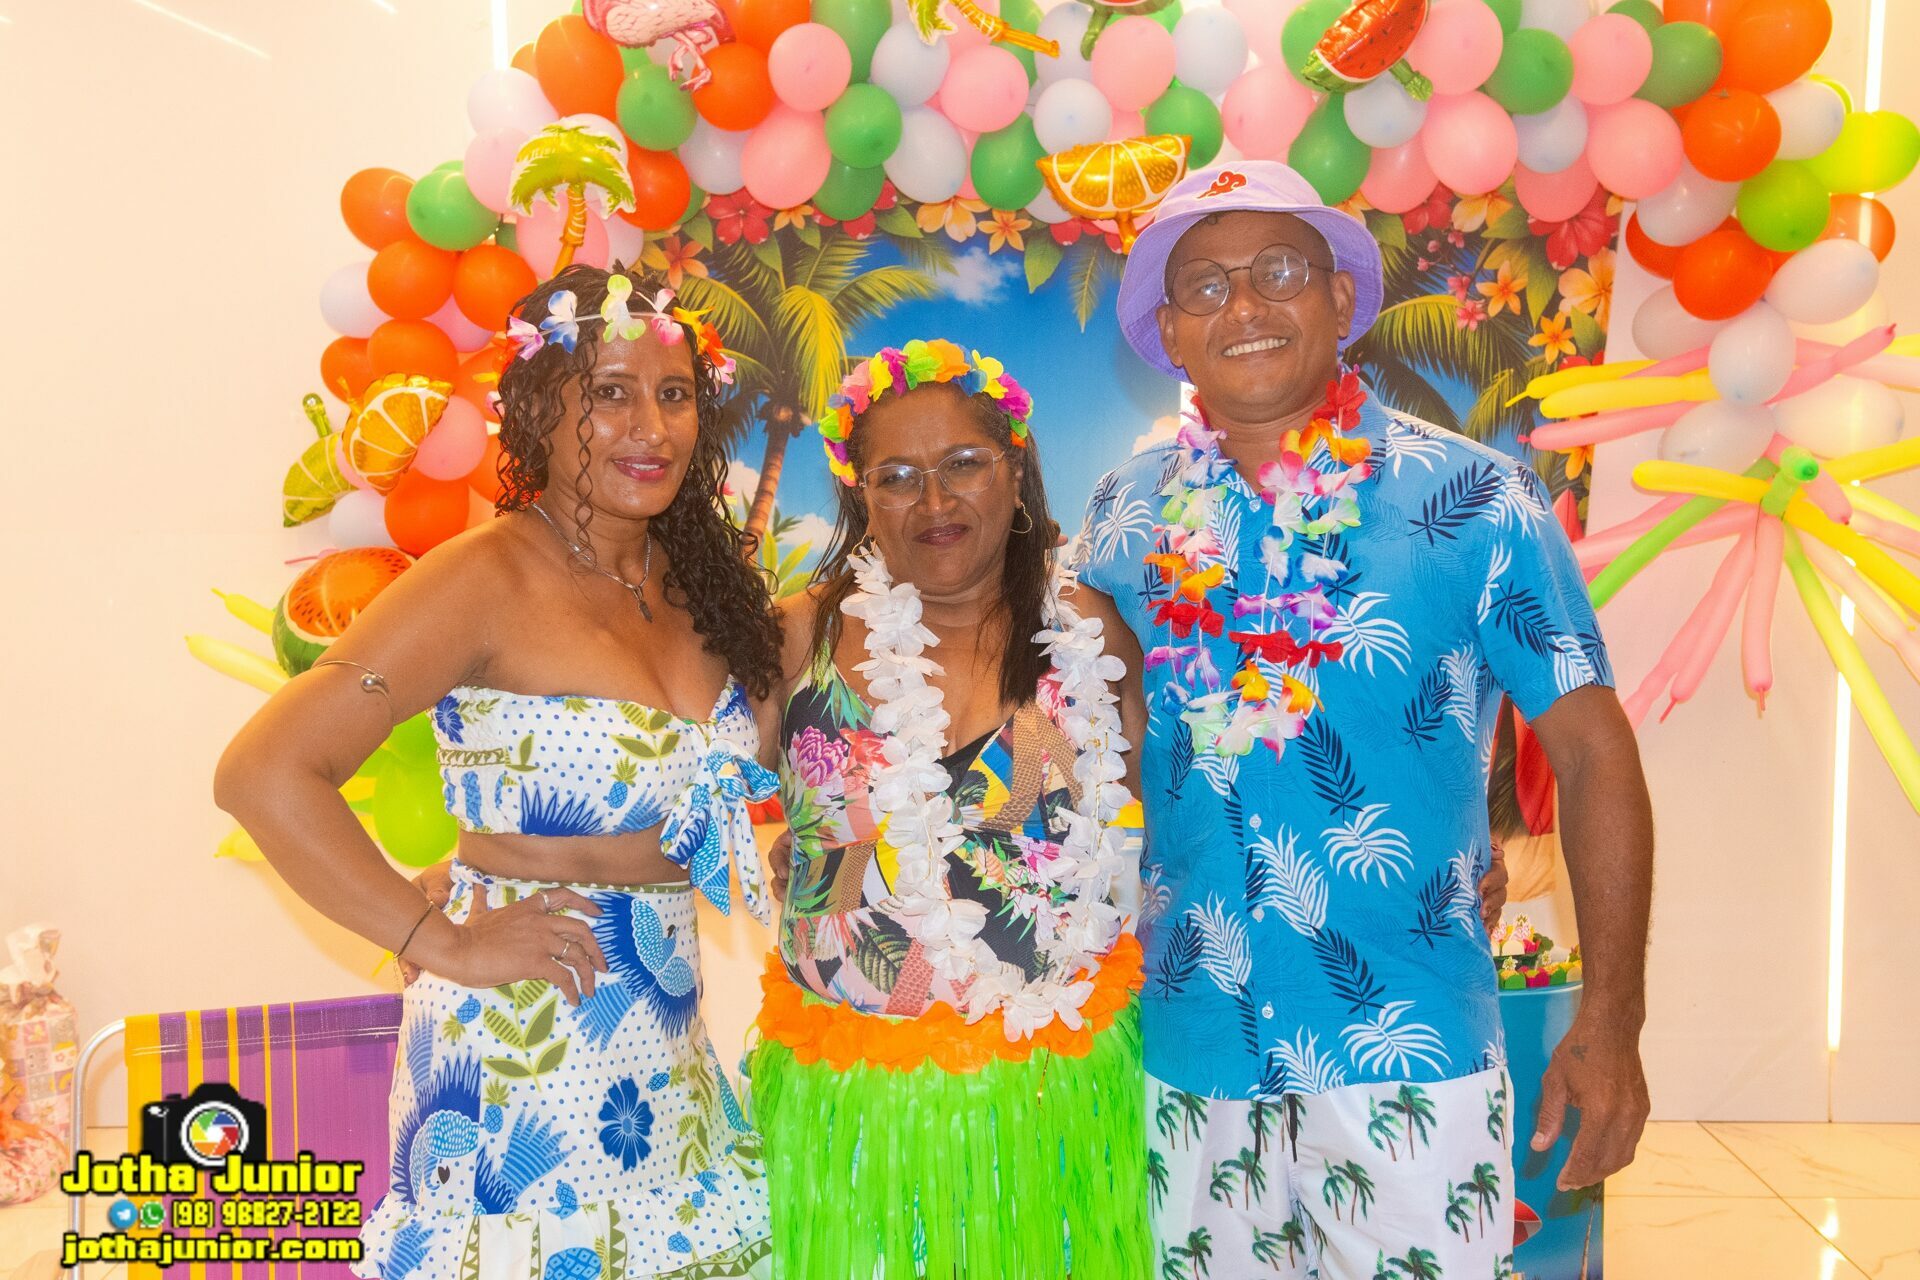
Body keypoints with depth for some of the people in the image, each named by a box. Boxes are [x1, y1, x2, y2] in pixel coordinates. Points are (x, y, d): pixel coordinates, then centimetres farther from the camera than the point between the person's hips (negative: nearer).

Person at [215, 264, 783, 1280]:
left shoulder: (687, 578, 5)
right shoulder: (489, 578, -15)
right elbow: (265, 775, -21)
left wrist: (579, 856, -6)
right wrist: (447, 945, -17)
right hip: (516, 1059, -6)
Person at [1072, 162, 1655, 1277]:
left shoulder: (1476, 503, -7)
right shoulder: (1127, 516, 1)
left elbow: (1594, 752, -5)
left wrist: (1611, 1023, -8)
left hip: (1409, 1060, -2)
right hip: (1183, 1056, 3)